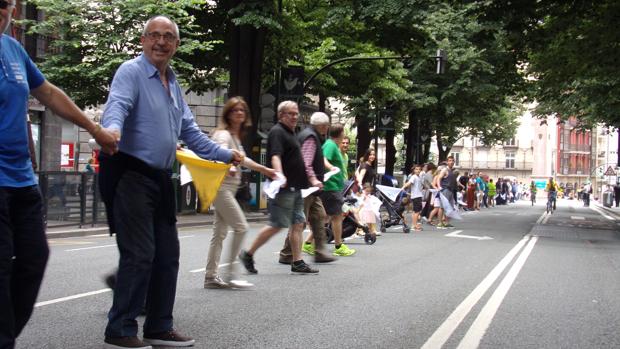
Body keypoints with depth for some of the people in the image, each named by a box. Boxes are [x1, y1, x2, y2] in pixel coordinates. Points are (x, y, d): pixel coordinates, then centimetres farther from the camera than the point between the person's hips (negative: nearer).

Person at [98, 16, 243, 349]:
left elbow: (189, 131, 25)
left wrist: (224, 154, 22)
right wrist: (112, 131, -48)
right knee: (139, 254, -10)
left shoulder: (173, 84, 19)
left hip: (160, 178, 9)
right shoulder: (131, 72, -7)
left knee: (167, 255, 11)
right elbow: (117, 106, -26)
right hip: (130, 174, -9)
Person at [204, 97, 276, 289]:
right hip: (221, 187, -9)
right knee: (241, 227, -11)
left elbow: (242, 159, 31)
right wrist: (228, 169, -49)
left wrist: (264, 169, 37)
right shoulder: (223, 134, -11)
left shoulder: (236, 136, 17)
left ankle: (211, 276, 12)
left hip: (229, 188, 9)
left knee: (220, 232, 8)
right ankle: (230, 274, -6)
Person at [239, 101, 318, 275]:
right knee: (277, 225, -8)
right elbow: (275, 157, -25)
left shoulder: (290, 133, 20)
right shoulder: (277, 132, -10)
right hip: (284, 188, -10)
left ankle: (297, 262, 10)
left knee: (298, 223, 7)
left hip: (295, 188, 10)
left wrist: (309, 180, 34)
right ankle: (248, 254, 3)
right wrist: (280, 176, -40)